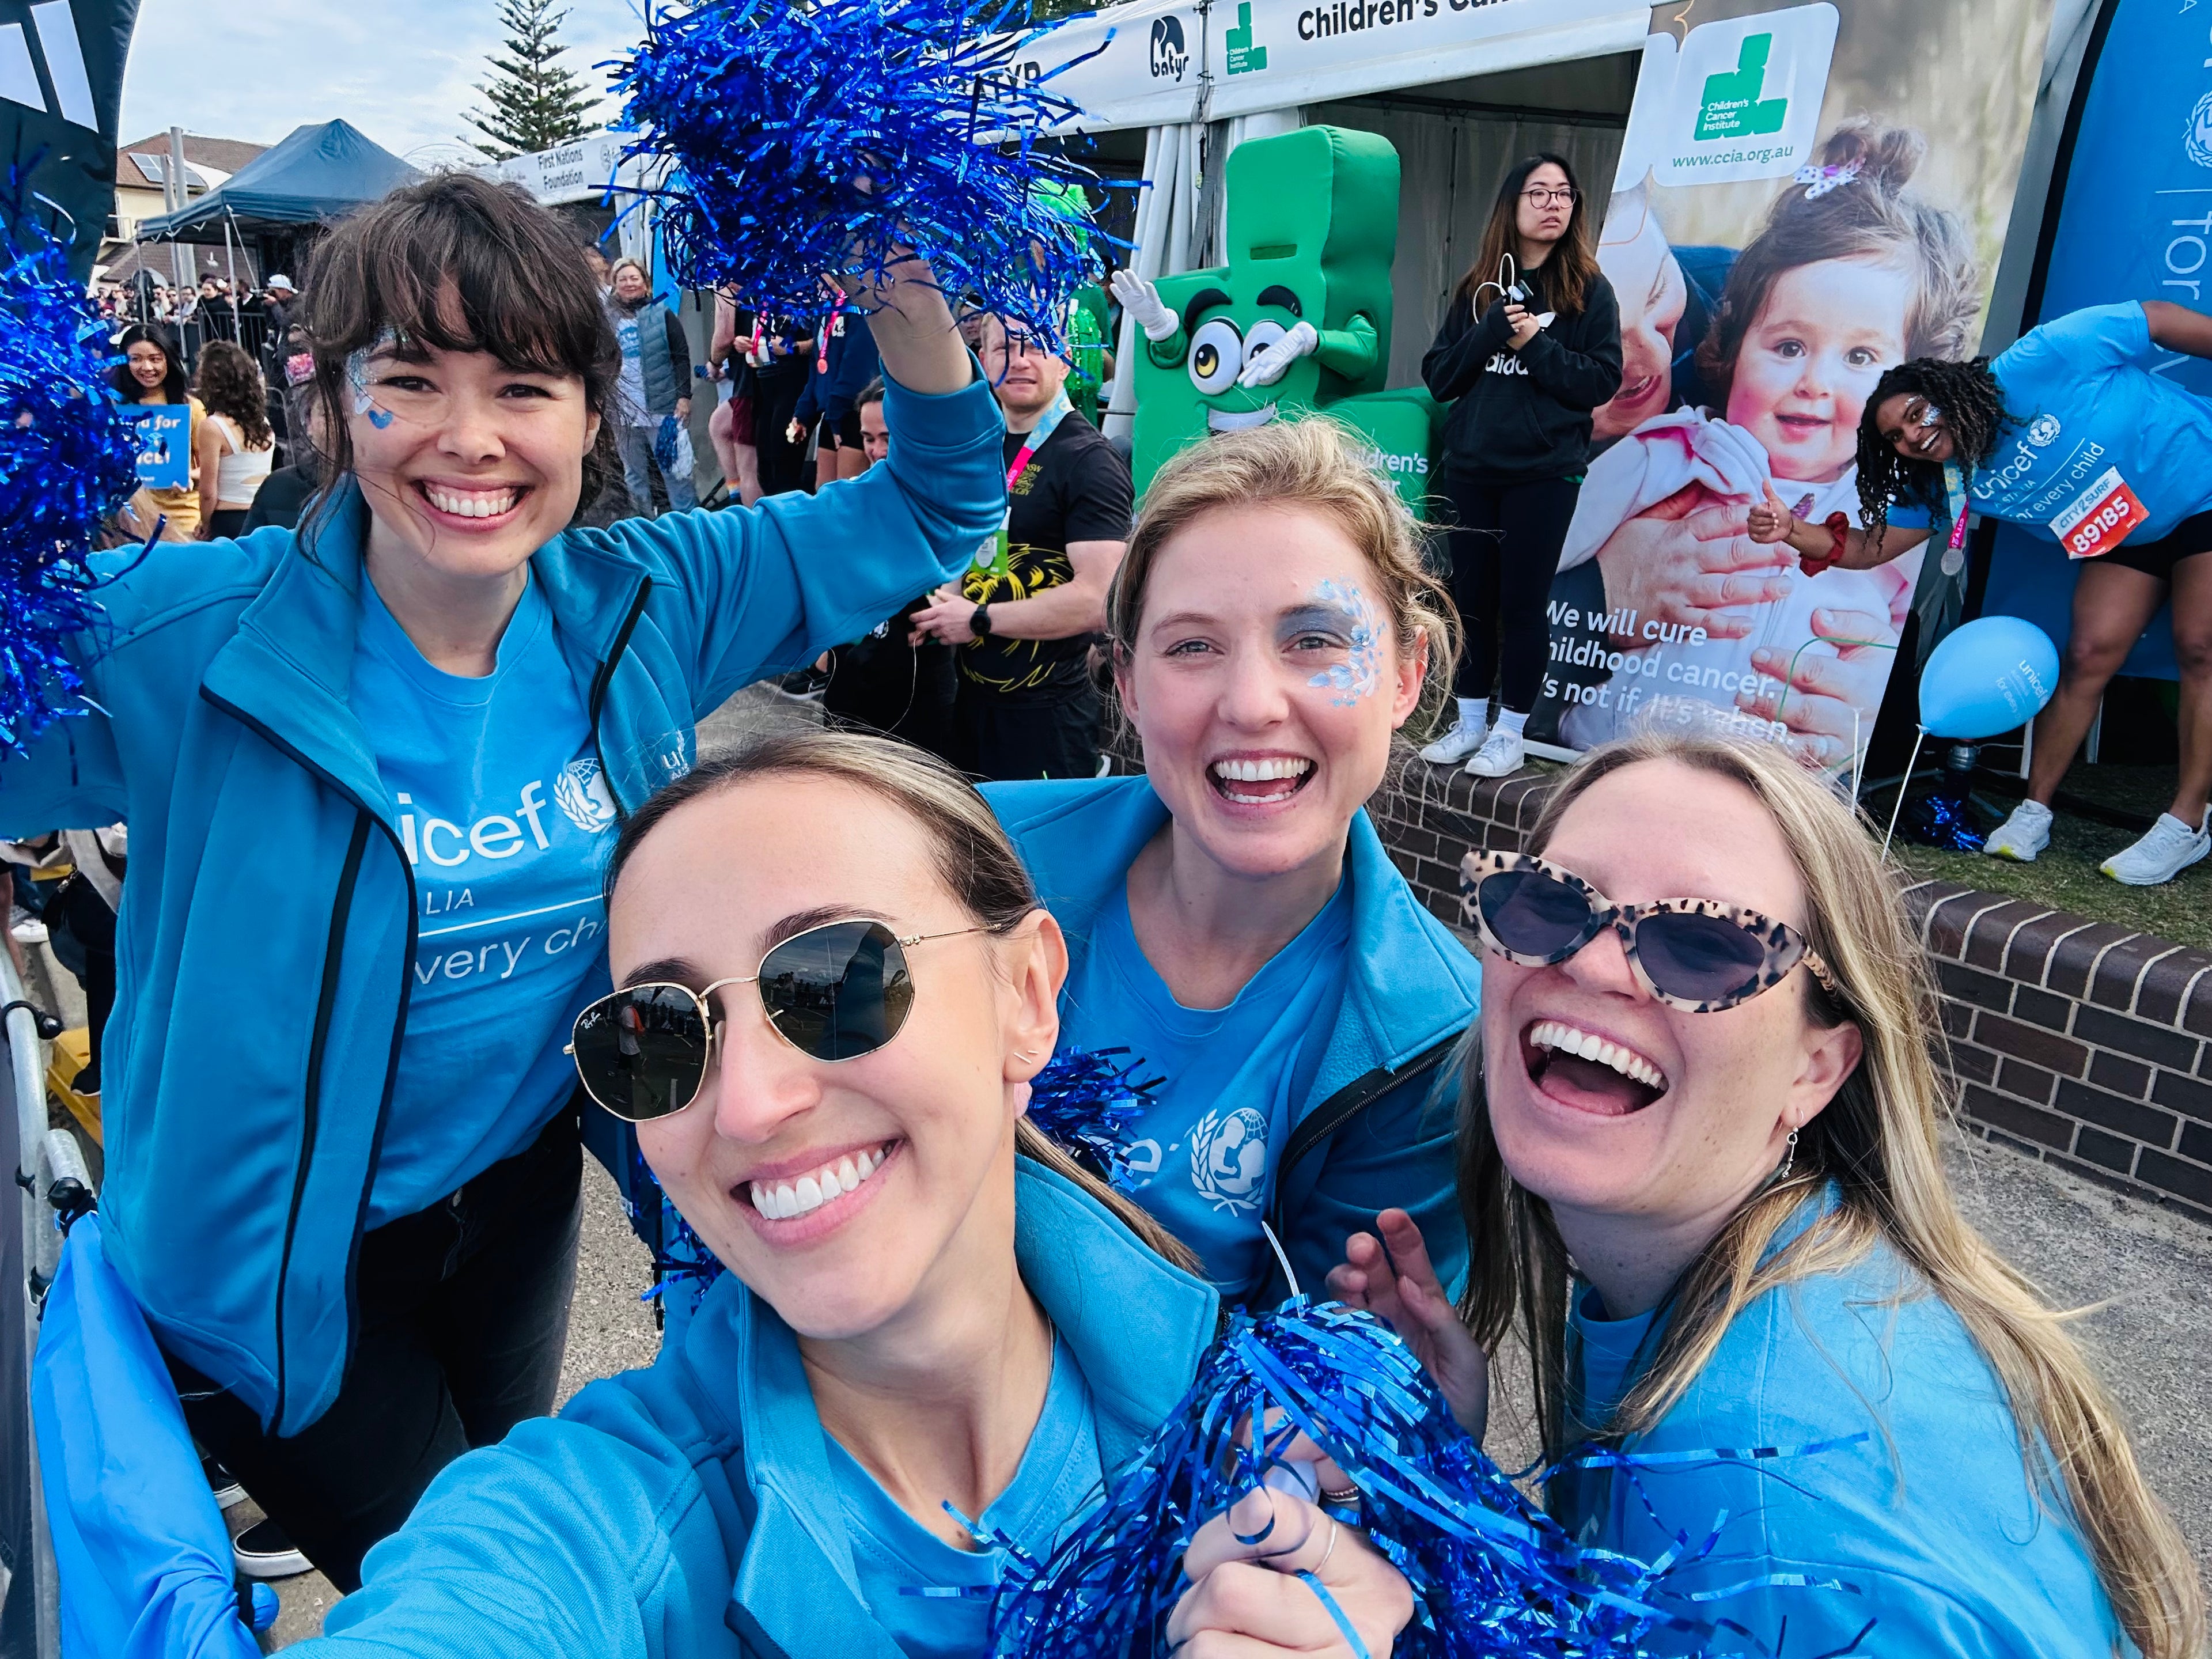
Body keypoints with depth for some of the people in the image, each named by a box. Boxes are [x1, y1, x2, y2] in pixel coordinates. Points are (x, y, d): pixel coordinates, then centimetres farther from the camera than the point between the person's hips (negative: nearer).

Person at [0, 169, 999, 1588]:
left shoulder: (647, 602, -13)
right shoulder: (178, 637, -22)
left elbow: (934, 505, -5)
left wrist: (913, 290, -20)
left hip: (527, 1194, 4)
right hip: (280, 1252, -4)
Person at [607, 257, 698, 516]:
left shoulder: (661, 314, 2)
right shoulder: (608, 319, 9)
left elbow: (681, 356, -1)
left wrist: (684, 396, -11)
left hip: (662, 409, -3)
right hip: (624, 413, 3)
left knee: (675, 470, 0)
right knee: (634, 476, 9)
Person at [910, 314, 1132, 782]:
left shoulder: (1089, 460, -15)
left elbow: (1099, 599, -25)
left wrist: (979, 619, -17)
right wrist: (943, 605, 3)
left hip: (1045, 712, -8)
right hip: (972, 697, 8)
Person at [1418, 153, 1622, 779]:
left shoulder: (1589, 291, 1)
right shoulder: (1476, 288, 9)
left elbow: (1603, 381, -5)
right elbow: (1438, 377, 4)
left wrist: (1533, 343, -12)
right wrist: (1490, 332, -11)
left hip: (1545, 473, -3)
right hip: (1471, 469, 3)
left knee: (1523, 603, 0)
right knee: (1470, 598, 8)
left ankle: (1510, 731, 11)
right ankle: (1469, 722, 20)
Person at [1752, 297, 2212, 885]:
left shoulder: (2038, 365, -26)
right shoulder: (1950, 485, -9)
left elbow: (2161, 319, -18)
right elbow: (1870, 547, -10)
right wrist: (1792, 530, -27)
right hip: (2123, 537, 5)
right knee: (2089, 655, -3)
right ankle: (2034, 813, 5)